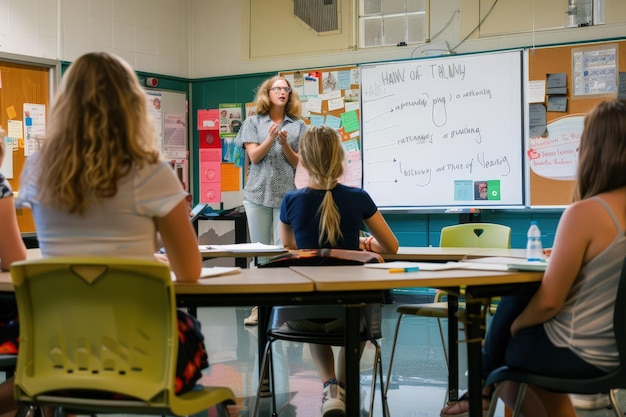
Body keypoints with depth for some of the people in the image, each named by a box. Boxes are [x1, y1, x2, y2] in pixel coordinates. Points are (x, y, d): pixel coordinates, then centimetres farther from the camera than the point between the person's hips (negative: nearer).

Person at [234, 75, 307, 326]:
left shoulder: (298, 126, 7)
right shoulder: (253, 122, 8)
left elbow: (298, 163, 5)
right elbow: (254, 157, -1)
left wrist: (284, 144, -11)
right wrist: (270, 139, -17)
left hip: (287, 195, -1)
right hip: (258, 193, 1)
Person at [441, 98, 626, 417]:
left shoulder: (586, 212, -23)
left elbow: (549, 301, -19)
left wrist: (513, 327, -1)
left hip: (580, 356, -6)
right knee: (517, 302, 22)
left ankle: (485, 388, 38)